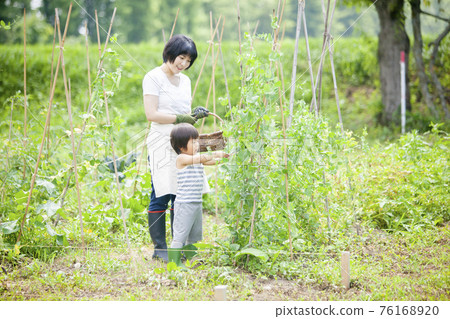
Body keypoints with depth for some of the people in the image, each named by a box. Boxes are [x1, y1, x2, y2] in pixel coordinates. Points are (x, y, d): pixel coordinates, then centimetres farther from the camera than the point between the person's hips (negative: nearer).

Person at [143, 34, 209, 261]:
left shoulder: (185, 80, 18)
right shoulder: (154, 78, -5)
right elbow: (151, 114, -13)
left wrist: (195, 115, 4)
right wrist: (180, 118, -15)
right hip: (162, 143, -7)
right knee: (161, 196, -5)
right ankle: (159, 248, 1)